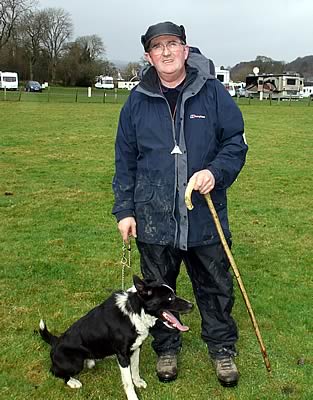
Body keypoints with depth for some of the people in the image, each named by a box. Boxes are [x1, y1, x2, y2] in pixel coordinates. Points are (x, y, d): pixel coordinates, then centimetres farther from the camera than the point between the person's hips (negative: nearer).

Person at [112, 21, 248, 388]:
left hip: (206, 217, -1)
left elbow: (236, 142, 1)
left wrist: (216, 172, -18)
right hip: (154, 219, 1)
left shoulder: (213, 93, -2)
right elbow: (125, 161, 6)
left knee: (216, 288, 13)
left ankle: (222, 348, 35)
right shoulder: (137, 101, 2)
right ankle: (166, 349, 36)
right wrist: (124, 210, 3)